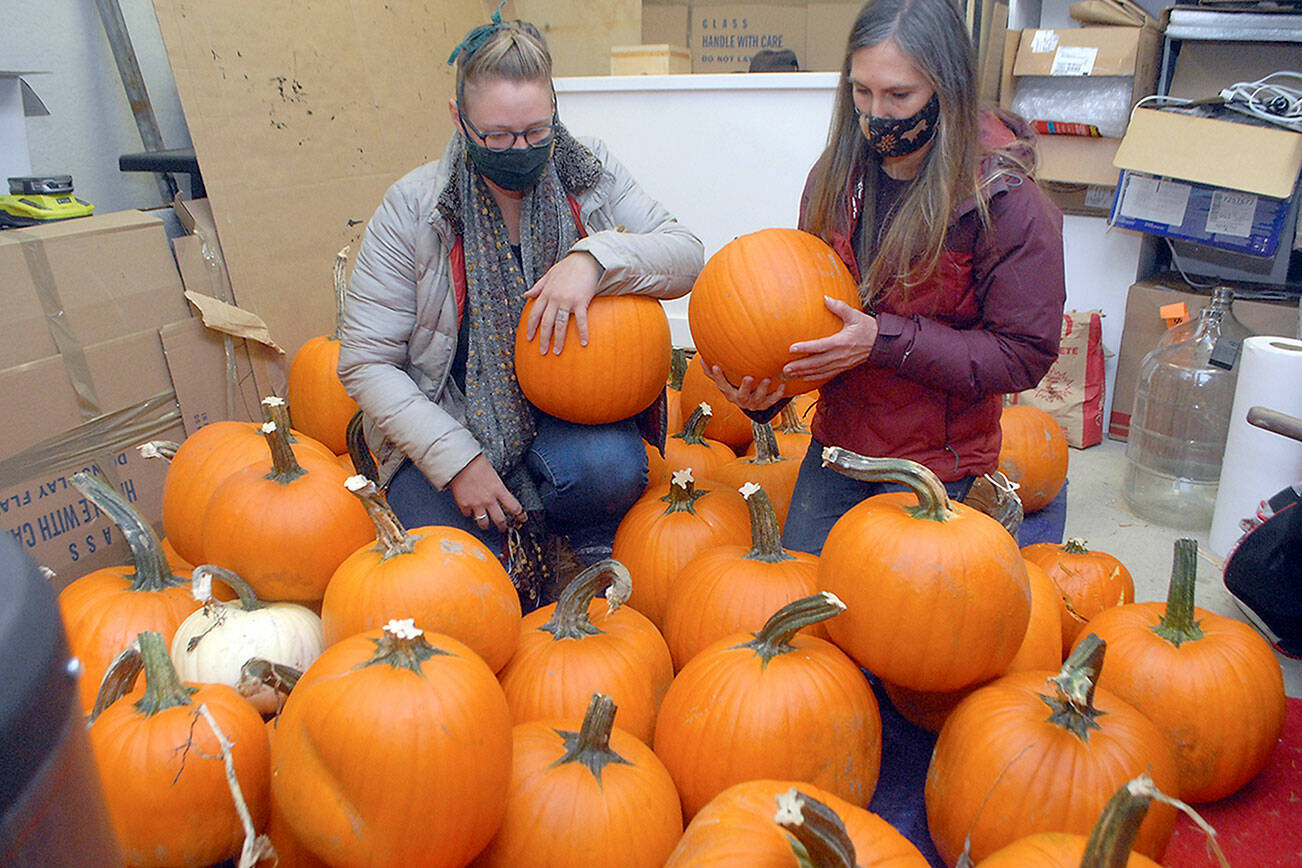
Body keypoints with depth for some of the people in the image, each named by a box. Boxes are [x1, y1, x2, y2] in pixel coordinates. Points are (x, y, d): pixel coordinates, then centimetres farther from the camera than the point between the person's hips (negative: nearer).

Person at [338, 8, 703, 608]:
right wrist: (457, 459, -19)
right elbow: (366, 362, -9)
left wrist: (593, 256, -29)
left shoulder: (589, 176, -3)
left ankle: (586, 549, 1)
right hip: (446, 424, -1)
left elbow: (686, 257, -8)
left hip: (562, 411, 1)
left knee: (613, 467, -31)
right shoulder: (412, 209, -10)